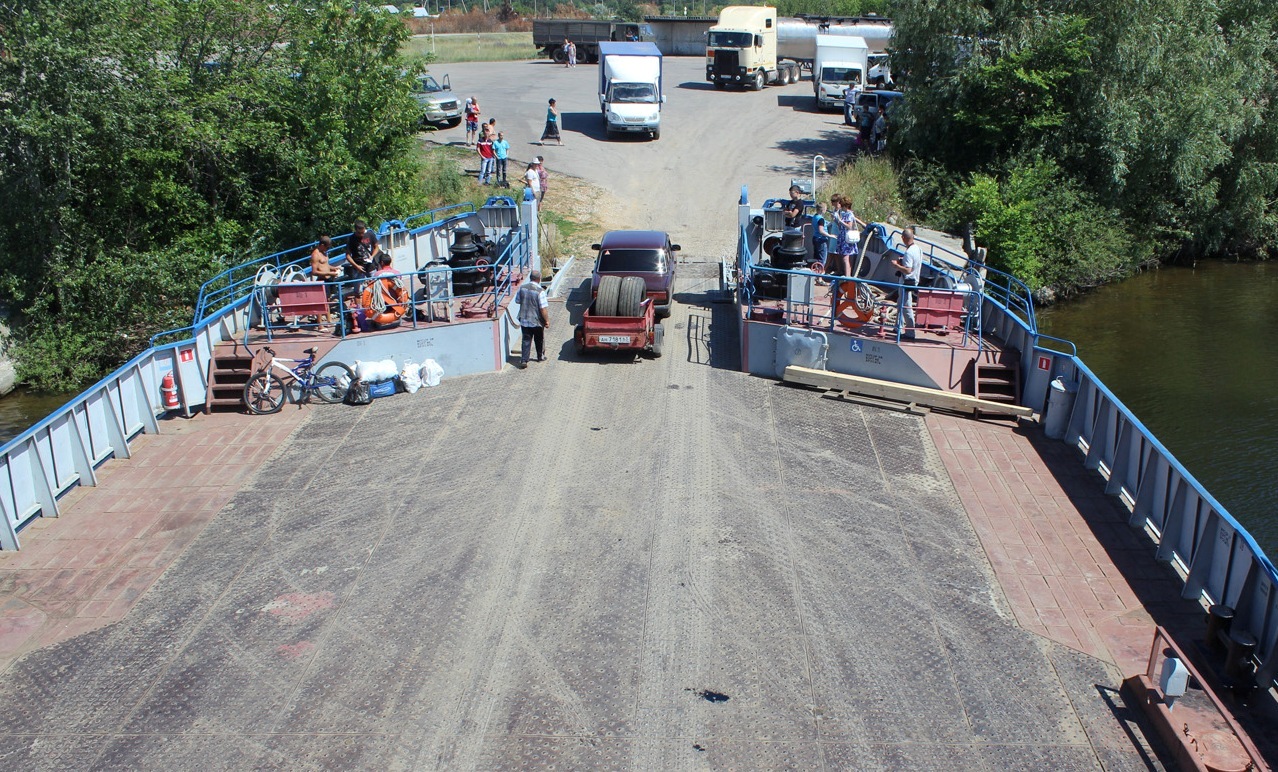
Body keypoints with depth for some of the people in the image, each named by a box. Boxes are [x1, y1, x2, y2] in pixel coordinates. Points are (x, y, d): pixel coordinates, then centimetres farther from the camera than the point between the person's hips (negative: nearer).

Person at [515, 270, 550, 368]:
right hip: (537, 321, -3)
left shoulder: (522, 287, -5)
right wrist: (547, 320, -10)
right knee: (539, 340, 17)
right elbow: (543, 308, -20)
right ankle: (541, 357, 34)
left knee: (526, 340, 6)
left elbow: (517, 301, 10)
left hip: (524, 320, 3)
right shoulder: (540, 291, -20)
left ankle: (524, 360, -4)